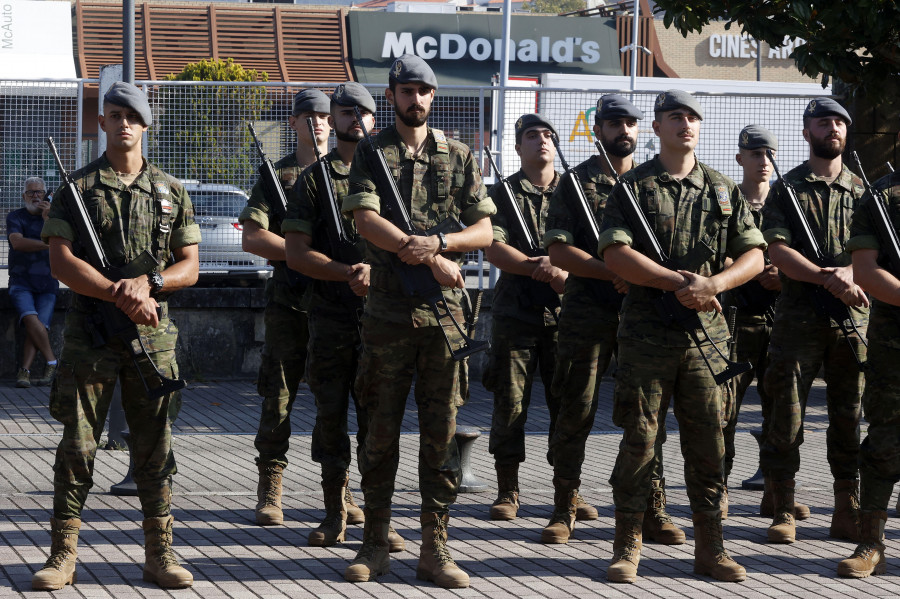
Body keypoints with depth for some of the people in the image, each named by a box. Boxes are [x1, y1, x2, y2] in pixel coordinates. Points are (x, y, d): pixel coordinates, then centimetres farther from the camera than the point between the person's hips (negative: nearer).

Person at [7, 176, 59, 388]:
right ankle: (52, 362, -18)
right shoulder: (15, 217, 5)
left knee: (40, 325, -16)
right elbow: (18, 242, -15)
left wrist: (48, 219, -12)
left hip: (47, 285, 2)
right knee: (31, 319, -26)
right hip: (21, 283, -2)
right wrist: (48, 244, -26)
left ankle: (24, 372, -18)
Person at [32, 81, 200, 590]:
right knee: (77, 446, -1)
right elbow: (61, 262, -7)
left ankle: (160, 554, 10)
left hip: (153, 337, 2)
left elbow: (190, 266, 8)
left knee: (155, 447, 4)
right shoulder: (77, 188, 3)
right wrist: (120, 295, -18)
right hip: (89, 334, -2)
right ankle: (63, 555, 4)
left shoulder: (171, 192, 10)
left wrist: (148, 283, -12)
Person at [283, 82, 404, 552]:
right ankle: (335, 513, 12)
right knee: (330, 416, 3)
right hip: (329, 315, 0)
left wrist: (375, 270, -13)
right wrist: (347, 273, -14)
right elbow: (296, 252, 0)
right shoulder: (314, 179, 7)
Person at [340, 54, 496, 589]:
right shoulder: (372, 153, 5)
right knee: (382, 431, 4)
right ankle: (375, 545, 12)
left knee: (441, 433, 1)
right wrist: (429, 257, -15)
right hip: (388, 310, -1)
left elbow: (484, 230, 5)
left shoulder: (459, 157, 11)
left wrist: (437, 242, -14)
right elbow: (366, 220, -9)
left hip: (444, 310, 1)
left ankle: (436, 549, 5)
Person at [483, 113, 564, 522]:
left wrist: (565, 274, -16)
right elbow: (492, 247, -8)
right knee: (510, 402, -2)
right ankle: (507, 492, 5)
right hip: (515, 314, -2)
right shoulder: (502, 193, 6)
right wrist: (533, 267, -21)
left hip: (565, 313, 2)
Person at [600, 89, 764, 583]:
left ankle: (710, 548, 11)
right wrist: (679, 283, -17)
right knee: (639, 439, -1)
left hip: (705, 333, 3)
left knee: (708, 442, 4)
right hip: (646, 333, -3)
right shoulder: (633, 187, 1)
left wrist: (712, 284, -12)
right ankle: (627, 547, 6)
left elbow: (753, 255, 7)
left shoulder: (723, 191, 12)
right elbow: (615, 254, -11)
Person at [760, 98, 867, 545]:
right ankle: (783, 512, 3)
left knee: (850, 416, 4)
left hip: (852, 318, 2)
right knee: (787, 414, -3)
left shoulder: (862, 191, 14)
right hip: (798, 318, -2)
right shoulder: (786, 189, 5)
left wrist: (849, 272, -16)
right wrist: (829, 279, -19)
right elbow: (778, 251, -7)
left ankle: (847, 513, 10)